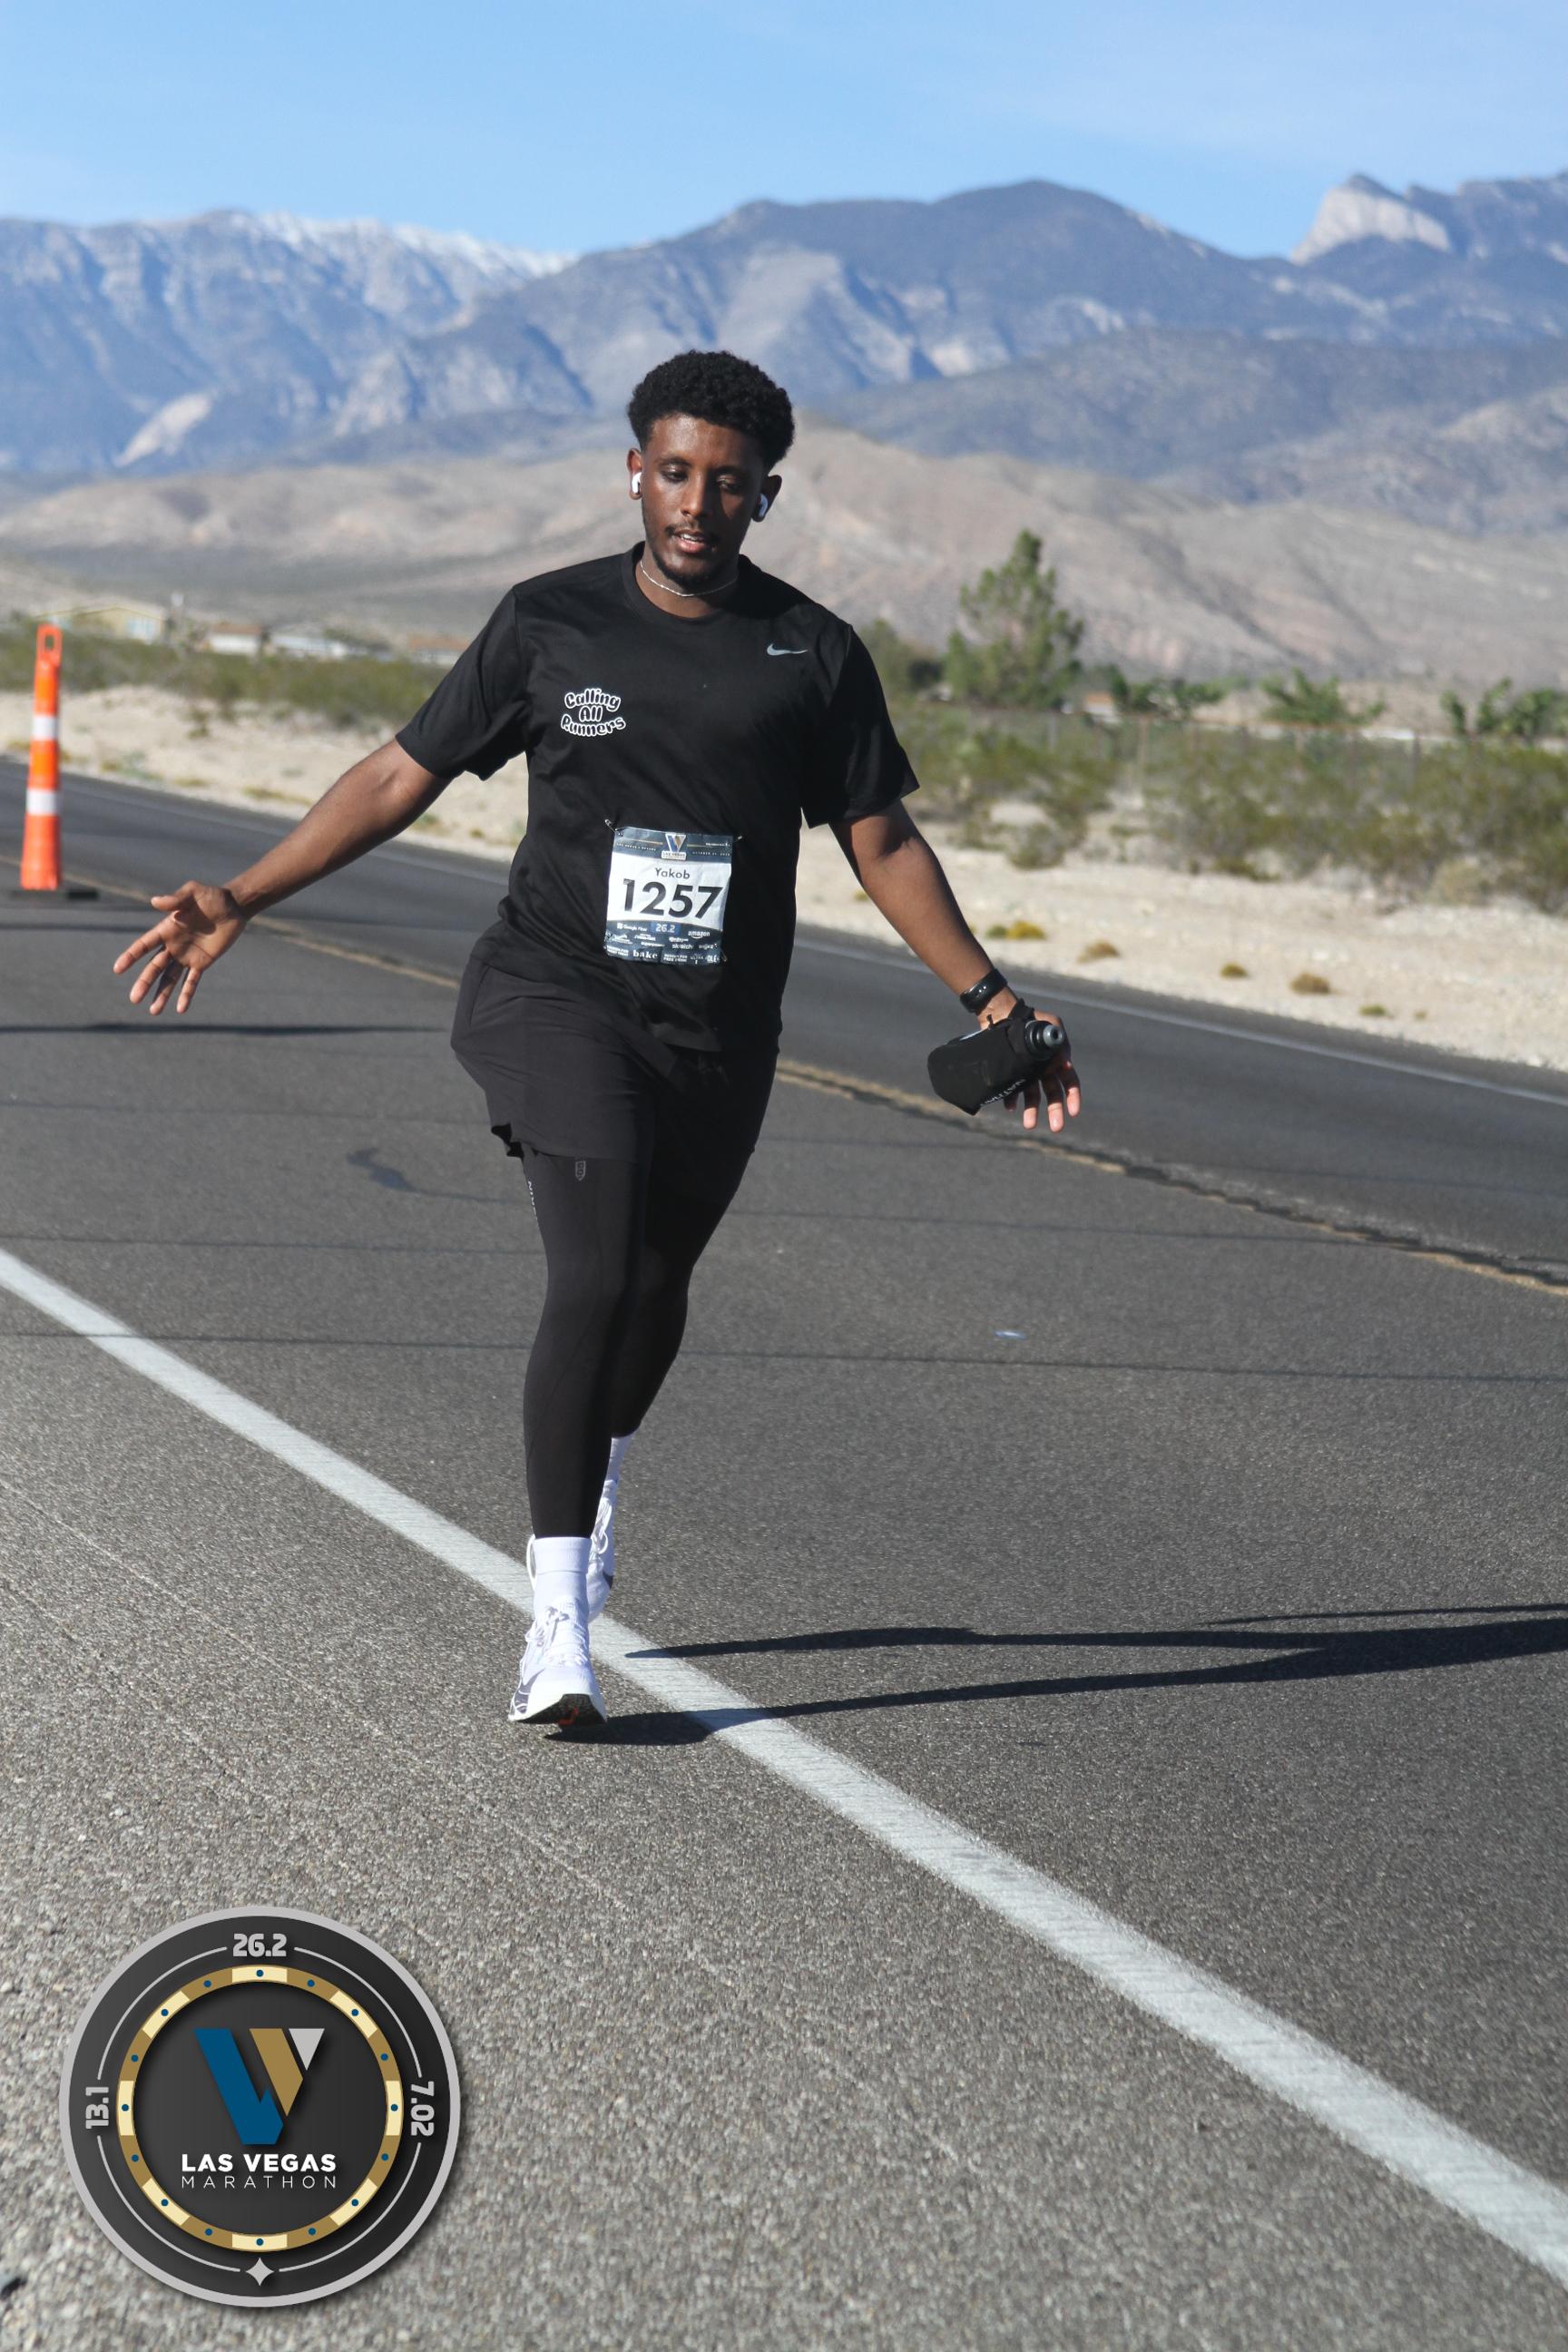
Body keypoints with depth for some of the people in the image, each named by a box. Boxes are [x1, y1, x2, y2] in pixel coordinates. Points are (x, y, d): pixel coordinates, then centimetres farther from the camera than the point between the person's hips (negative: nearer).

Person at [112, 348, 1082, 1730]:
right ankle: (559, 1624, -17)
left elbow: (883, 841, 9)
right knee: (595, 1280, -19)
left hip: (719, 1037, 2)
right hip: (557, 997, -2)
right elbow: (402, 778, 6)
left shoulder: (813, 655, 3)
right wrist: (240, 902, 0)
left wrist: (990, 1001, 2)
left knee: (654, 1286, 16)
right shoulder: (551, 626, 2)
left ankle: (599, 1477, 50)